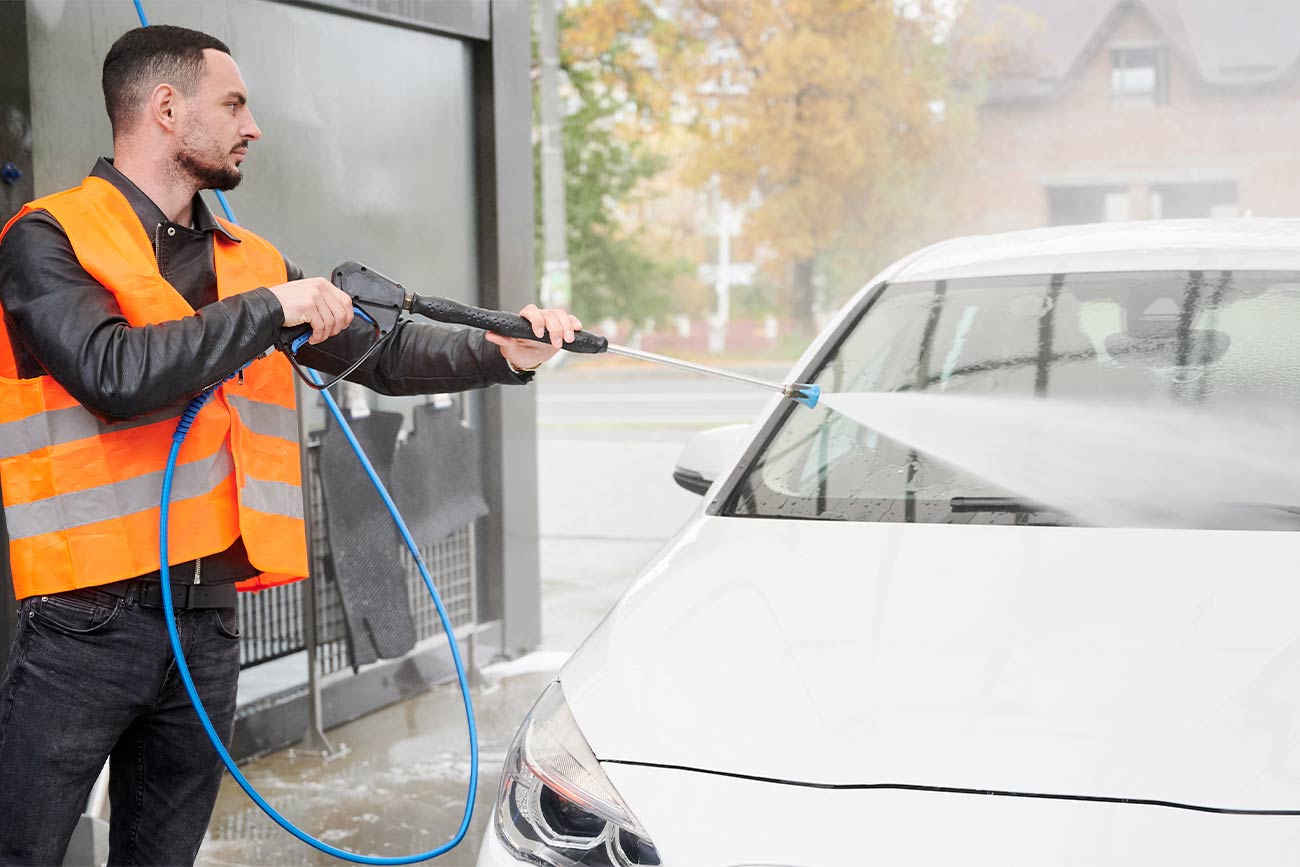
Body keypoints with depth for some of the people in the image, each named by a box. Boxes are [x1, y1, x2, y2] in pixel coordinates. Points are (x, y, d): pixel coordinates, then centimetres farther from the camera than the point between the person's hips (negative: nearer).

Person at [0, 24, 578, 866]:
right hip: (88, 628, -6)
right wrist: (273, 308, -15)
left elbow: (381, 351, 15)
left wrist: (503, 353, 2)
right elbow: (113, 374, -22)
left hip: (206, 621, 6)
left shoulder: (247, 261, 14)